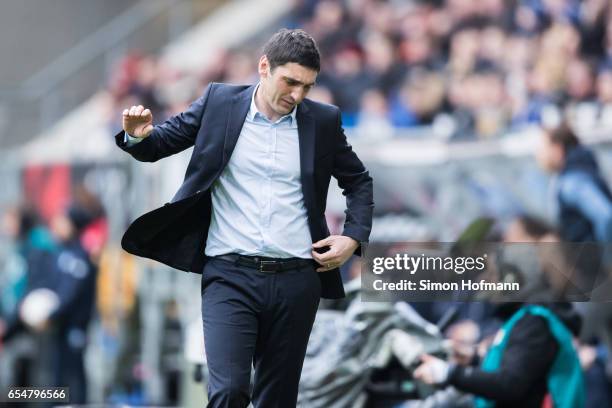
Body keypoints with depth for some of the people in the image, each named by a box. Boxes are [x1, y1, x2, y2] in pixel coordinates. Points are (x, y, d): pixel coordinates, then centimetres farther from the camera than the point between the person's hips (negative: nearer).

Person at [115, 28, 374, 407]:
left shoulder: (324, 121, 4)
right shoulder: (219, 102, 1)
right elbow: (160, 143, 9)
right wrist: (139, 135, -14)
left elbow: (359, 182, 18)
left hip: (296, 280, 2)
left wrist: (354, 237, 3)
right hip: (230, 275, -2)